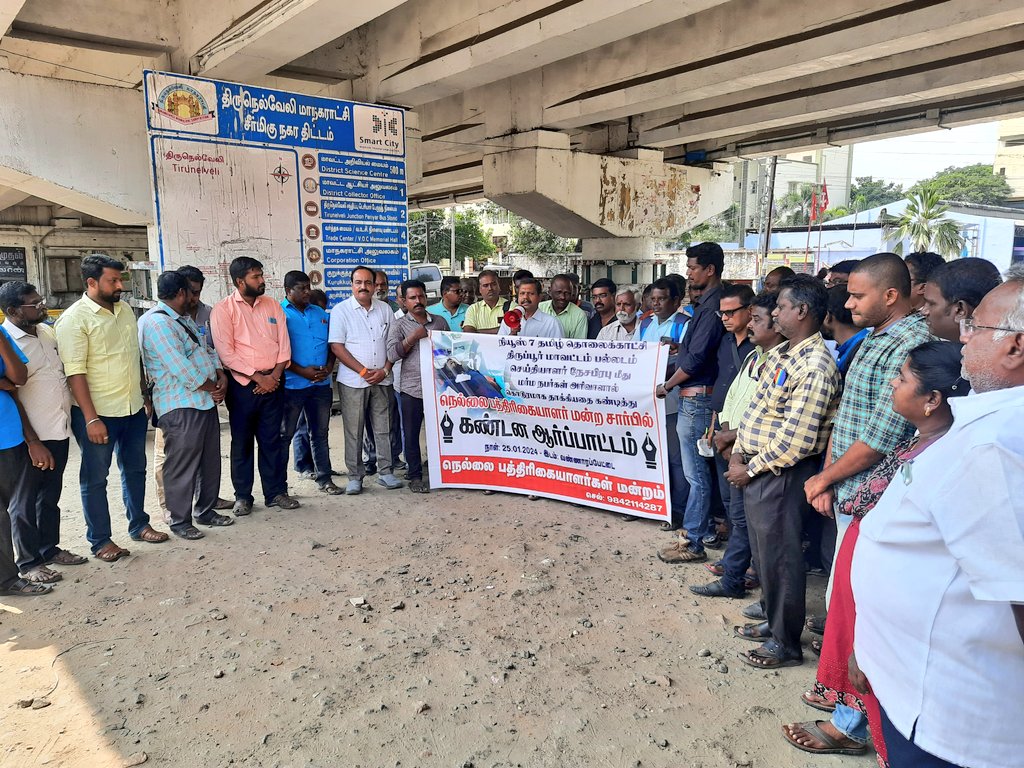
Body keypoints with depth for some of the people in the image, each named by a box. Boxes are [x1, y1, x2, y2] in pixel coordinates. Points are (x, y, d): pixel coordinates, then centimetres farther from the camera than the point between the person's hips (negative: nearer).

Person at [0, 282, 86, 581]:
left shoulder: (47, 331, 6)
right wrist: (33, 443, -17)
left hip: (59, 431, 7)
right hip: (30, 438, -7)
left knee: (50, 496, 19)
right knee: (26, 501, 9)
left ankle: (50, 548, 34)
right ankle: (29, 562, 22)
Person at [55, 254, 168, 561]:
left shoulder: (125, 310, 7)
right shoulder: (74, 319, -13)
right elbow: (75, 373, -17)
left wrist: (145, 395, 17)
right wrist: (91, 419, -21)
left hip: (133, 408, 7)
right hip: (97, 412, -6)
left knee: (135, 469, 17)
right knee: (95, 478, 7)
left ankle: (139, 524, 33)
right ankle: (100, 540, 19)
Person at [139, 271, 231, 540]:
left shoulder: (184, 319, 17)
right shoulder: (157, 322, -15)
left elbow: (207, 350, 19)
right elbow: (181, 369, -21)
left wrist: (221, 376, 0)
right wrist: (213, 388, -10)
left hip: (206, 401, 10)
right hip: (181, 407, -10)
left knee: (210, 460, 16)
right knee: (182, 466, 0)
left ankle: (205, 510, 30)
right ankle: (180, 521, 14)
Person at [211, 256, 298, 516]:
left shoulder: (272, 305, 9)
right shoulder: (223, 309, -5)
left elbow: (284, 344, 6)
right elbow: (226, 352, -12)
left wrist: (275, 375, -7)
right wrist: (258, 377, -13)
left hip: (272, 382, 3)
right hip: (242, 384, -3)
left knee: (272, 440, 8)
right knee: (242, 442, 6)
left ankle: (276, 492, 18)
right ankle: (243, 496, 17)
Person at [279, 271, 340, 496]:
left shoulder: (320, 314, 14)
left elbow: (332, 344, 16)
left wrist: (329, 367, -3)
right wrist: (302, 371, -16)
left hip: (321, 384, 5)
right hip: (292, 385, -5)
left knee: (320, 433, 12)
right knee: (284, 435, 4)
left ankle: (324, 478, 21)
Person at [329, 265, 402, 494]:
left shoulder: (385, 309, 10)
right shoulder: (341, 310, -1)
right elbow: (337, 347, -7)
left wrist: (385, 370, -5)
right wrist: (364, 371, -12)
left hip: (382, 380, 3)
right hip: (353, 381, -3)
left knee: (384, 428, 6)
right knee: (354, 431, 2)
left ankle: (385, 472, 16)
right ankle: (355, 476, 11)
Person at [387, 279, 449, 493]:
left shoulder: (440, 322, 11)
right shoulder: (399, 325, 3)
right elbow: (392, 354, -8)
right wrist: (413, 337, -15)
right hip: (412, 389, -2)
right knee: (411, 434, 3)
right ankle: (415, 476, 15)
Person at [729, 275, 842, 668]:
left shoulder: (814, 366, -21)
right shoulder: (780, 353, 10)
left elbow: (794, 439, -24)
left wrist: (751, 470, -15)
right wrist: (738, 454, 6)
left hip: (781, 475, -9)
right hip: (754, 467, 9)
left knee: (780, 558, 5)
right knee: (762, 551, 21)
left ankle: (786, 644, 22)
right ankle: (772, 621, 39)